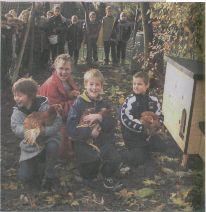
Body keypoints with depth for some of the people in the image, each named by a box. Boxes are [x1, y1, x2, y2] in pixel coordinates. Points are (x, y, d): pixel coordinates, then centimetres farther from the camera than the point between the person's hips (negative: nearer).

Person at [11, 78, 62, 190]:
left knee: (52, 146, -38)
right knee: (24, 177, -8)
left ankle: (49, 174, -10)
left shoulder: (43, 105, -16)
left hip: (47, 139, -2)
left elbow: (57, 122, -23)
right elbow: (16, 128, -24)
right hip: (30, 147, 3)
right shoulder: (17, 111, -7)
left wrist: (44, 131, -40)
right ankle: (36, 166, 28)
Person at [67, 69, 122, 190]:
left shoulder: (105, 104, 9)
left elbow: (113, 125, 0)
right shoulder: (78, 104, -2)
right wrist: (90, 132, -18)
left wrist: (101, 118, -16)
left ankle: (108, 176, 11)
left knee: (115, 159, -20)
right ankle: (89, 176, 24)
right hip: (85, 143, -2)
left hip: (104, 141, 3)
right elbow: (71, 129, -9)